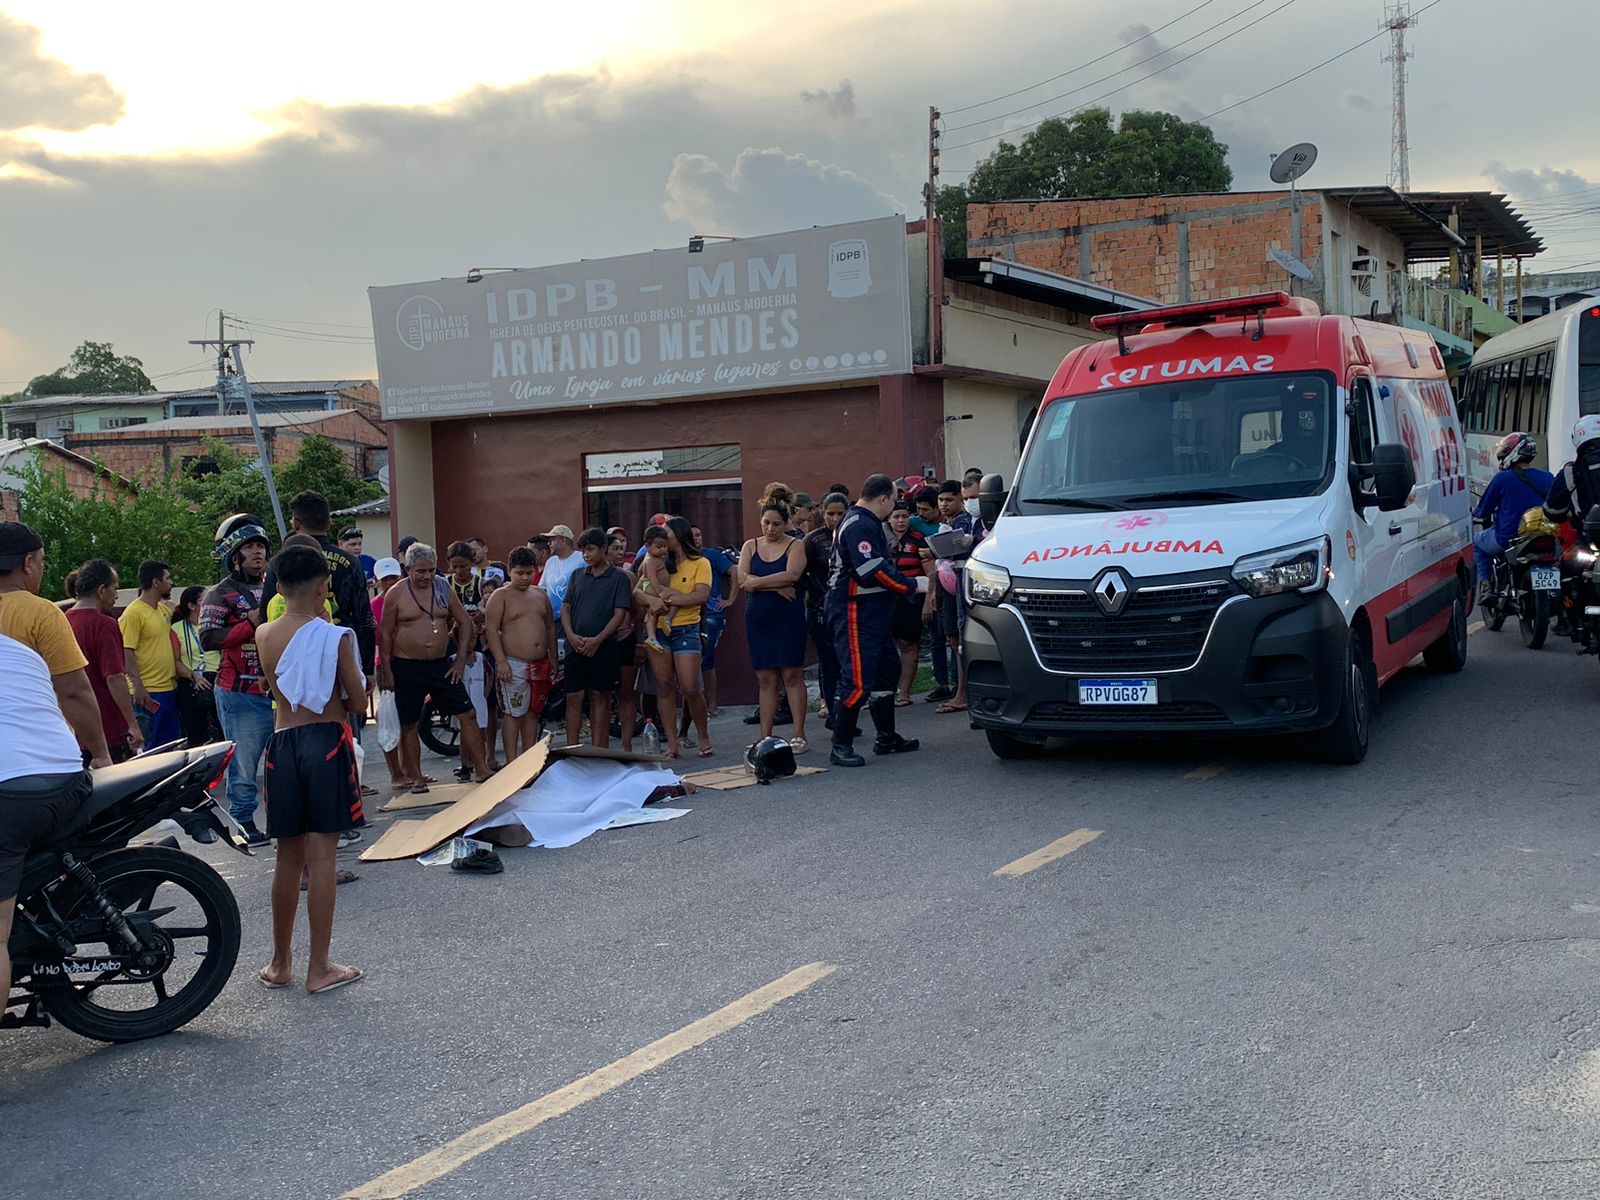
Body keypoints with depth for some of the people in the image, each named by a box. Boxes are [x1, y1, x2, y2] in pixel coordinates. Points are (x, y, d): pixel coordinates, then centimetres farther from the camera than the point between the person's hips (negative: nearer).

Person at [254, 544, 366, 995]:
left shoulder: (265, 636, 4)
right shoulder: (336, 636, -8)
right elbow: (359, 702, -5)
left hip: (282, 742, 4)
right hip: (327, 741, -4)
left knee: (288, 857, 14)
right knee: (321, 855, -1)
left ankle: (280, 963, 23)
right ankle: (319, 967, 4)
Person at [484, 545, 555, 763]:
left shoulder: (541, 595, 14)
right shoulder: (500, 596, -4)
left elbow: (551, 628, 19)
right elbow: (491, 629, -11)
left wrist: (553, 662, 15)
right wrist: (501, 661, -19)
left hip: (540, 666, 6)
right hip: (514, 665, -6)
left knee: (533, 712, 12)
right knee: (513, 714, -5)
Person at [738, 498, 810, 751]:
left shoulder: (796, 545, 2)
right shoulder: (751, 546, 11)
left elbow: (791, 575, -15)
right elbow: (743, 580, -3)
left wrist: (757, 582, -10)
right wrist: (776, 586, -12)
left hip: (789, 617, -3)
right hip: (758, 617, 3)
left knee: (792, 675, -4)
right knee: (765, 679, 4)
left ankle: (798, 735, -1)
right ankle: (765, 737, 6)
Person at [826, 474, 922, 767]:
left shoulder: (867, 523, 17)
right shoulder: (858, 526, -18)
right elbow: (873, 571, -25)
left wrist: (903, 591, 16)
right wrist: (911, 588, -14)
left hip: (874, 614, 11)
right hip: (855, 613, -11)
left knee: (887, 671, 18)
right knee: (858, 681, -12)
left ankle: (887, 738, 28)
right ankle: (841, 747, -6)